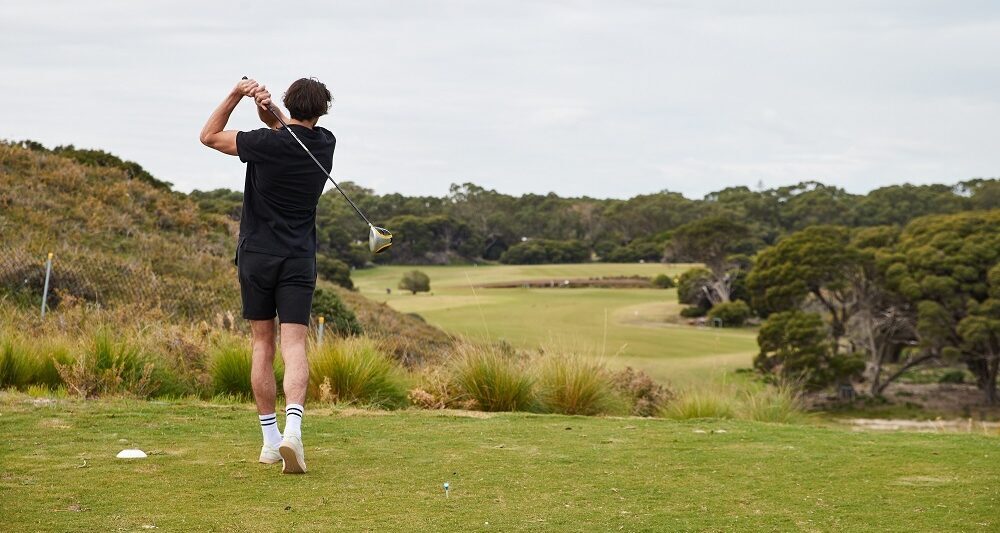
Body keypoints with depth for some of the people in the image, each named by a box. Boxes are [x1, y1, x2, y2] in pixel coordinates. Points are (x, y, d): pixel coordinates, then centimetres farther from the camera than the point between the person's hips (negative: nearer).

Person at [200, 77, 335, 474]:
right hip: (299, 259, 1)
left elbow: (209, 136, 3)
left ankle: (270, 439, 11)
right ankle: (292, 428, -28)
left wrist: (237, 95, -3)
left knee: (263, 344, 10)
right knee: (294, 345, -6)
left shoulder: (267, 143, -10)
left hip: (256, 255, -1)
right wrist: (266, 107, -4)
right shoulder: (325, 144, 2)